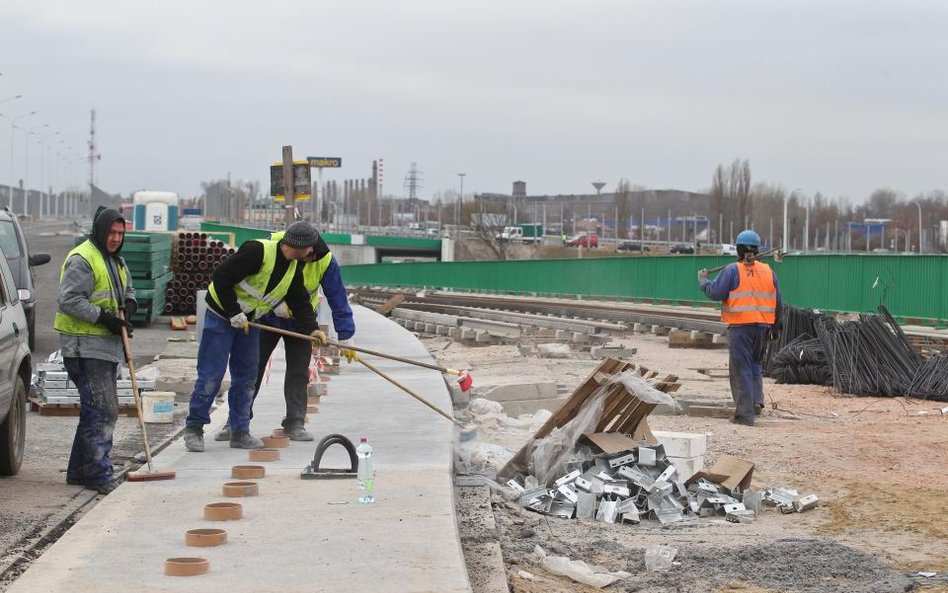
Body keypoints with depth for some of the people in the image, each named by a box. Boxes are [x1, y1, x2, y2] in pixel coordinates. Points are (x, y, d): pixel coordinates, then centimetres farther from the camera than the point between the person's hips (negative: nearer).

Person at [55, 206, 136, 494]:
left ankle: (79, 470, 23)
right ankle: (99, 473, -11)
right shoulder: (81, 260, -13)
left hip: (107, 346, 10)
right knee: (102, 409, -14)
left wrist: (128, 306, 7)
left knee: (95, 410, 14)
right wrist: (104, 317, -22)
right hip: (84, 346, -10)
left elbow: (128, 290, 30)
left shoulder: (116, 261, 18)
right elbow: (69, 300, -19)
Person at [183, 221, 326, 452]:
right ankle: (194, 429, 4)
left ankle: (240, 432, 16)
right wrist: (235, 314, -22)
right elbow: (221, 278, -26)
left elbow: (300, 303, 5)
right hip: (220, 315, -8)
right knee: (211, 375, -7)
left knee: (246, 377, 8)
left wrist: (311, 328, -12)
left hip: (249, 322, 8)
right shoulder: (257, 251, -25)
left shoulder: (294, 269, 0)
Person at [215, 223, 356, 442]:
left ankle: (295, 424, 11)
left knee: (298, 372, 0)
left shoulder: (325, 260, -24)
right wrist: (277, 305, -35)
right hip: (267, 317, -1)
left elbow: (338, 299, -21)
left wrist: (346, 337, -23)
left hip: (300, 321, 1)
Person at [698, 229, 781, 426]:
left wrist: (703, 280, 9)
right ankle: (756, 401, 6)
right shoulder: (768, 271, 9)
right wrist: (776, 326, 22)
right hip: (762, 326, 5)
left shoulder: (733, 270, -7)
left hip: (740, 325, -5)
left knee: (741, 367, -1)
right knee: (756, 363, 21)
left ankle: (745, 412, -3)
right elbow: (777, 301, 13)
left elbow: (715, 292, -10)